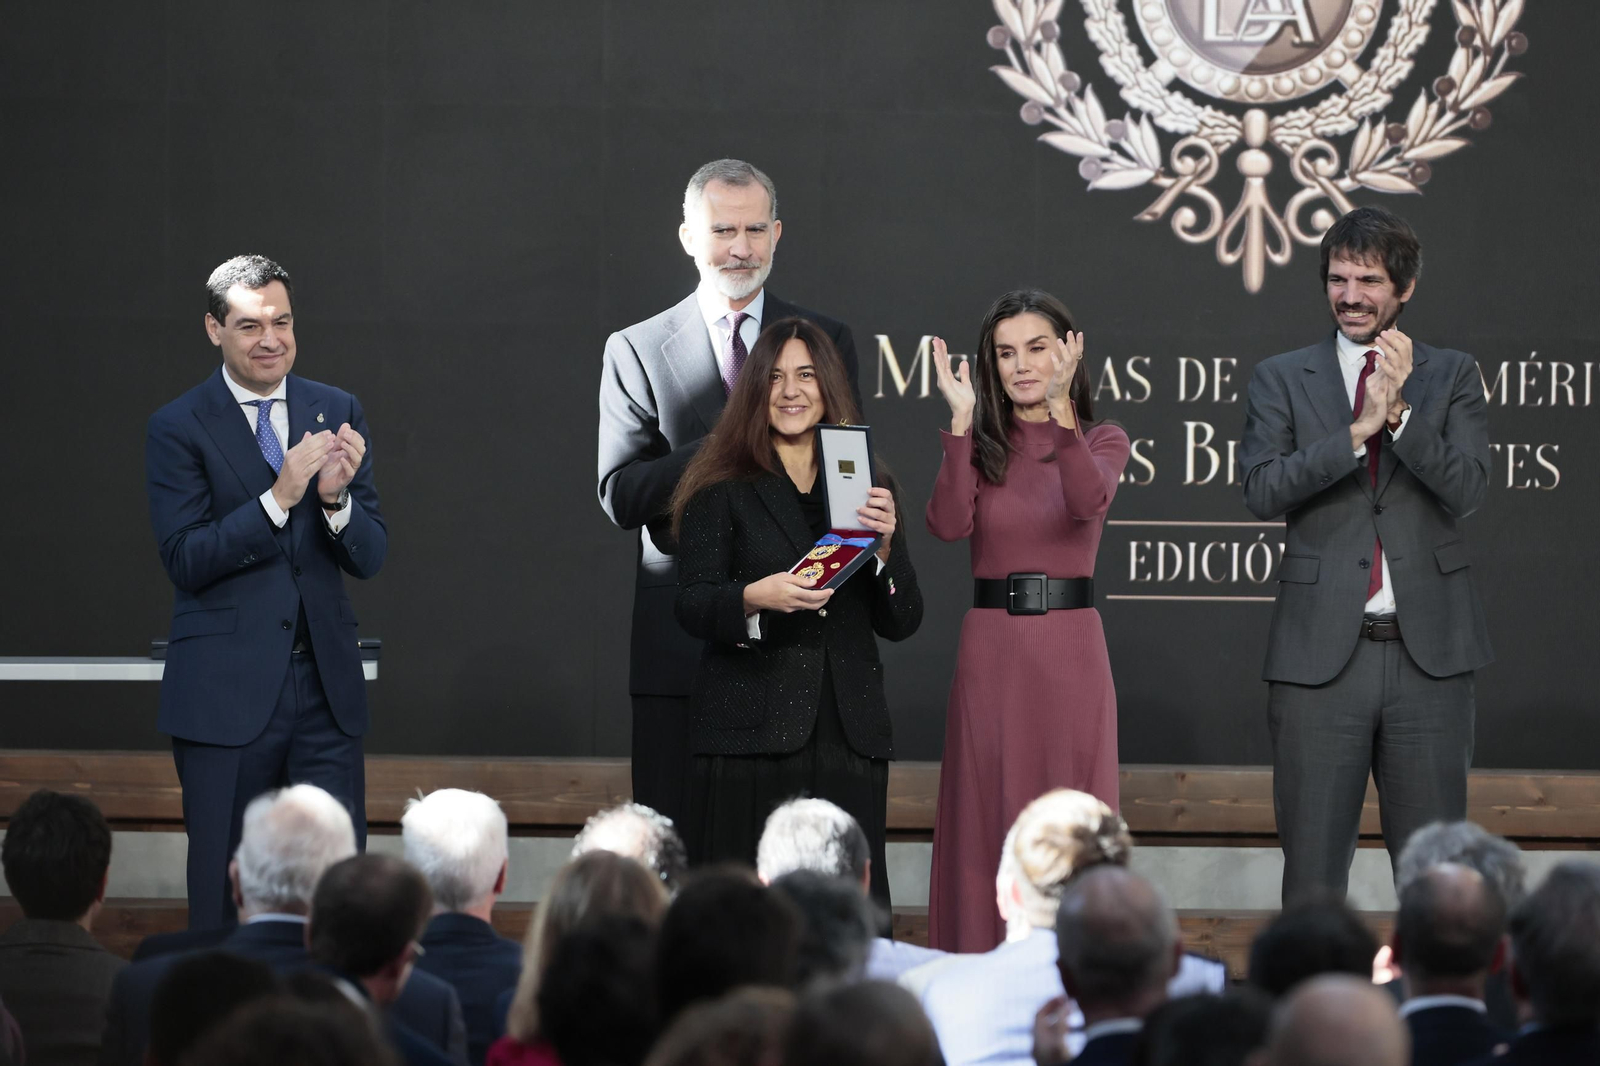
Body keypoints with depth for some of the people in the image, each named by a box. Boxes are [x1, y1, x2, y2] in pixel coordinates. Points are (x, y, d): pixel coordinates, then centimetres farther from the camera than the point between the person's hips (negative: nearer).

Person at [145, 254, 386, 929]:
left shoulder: (338, 413, 8)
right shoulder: (178, 429, -3)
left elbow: (369, 557, 5)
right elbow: (186, 560, -12)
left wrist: (335, 497, -16)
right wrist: (280, 496, -22)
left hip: (326, 685, 3)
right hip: (225, 692, -3)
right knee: (224, 897, 3)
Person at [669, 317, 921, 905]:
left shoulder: (866, 486, 13)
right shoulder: (723, 488, 4)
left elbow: (901, 623, 12)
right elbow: (691, 605, -3)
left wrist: (885, 546, -6)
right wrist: (755, 597, -22)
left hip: (849, 733, 3)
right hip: (751, 732, -3)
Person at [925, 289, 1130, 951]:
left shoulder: (1102, 442, 6)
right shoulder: (981, 444, 8)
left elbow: (1088, 501, -18)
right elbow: (948, 524, -12)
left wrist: (1060, 406, -28)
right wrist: (962, 420, -16)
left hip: (1070, 646, -1)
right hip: (990, 644, 1)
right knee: (987, 820, 1)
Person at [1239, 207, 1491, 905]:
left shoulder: (1452, 376, 8)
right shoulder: (1281, 379, 7)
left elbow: (1466, 491, -5)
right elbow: (1263, 490, -8)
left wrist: (1401, 411, -17)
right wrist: (1360, 429, -17)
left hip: (1428, 653, 0)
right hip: (1321, 653, 0)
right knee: (1312, 864, 3)